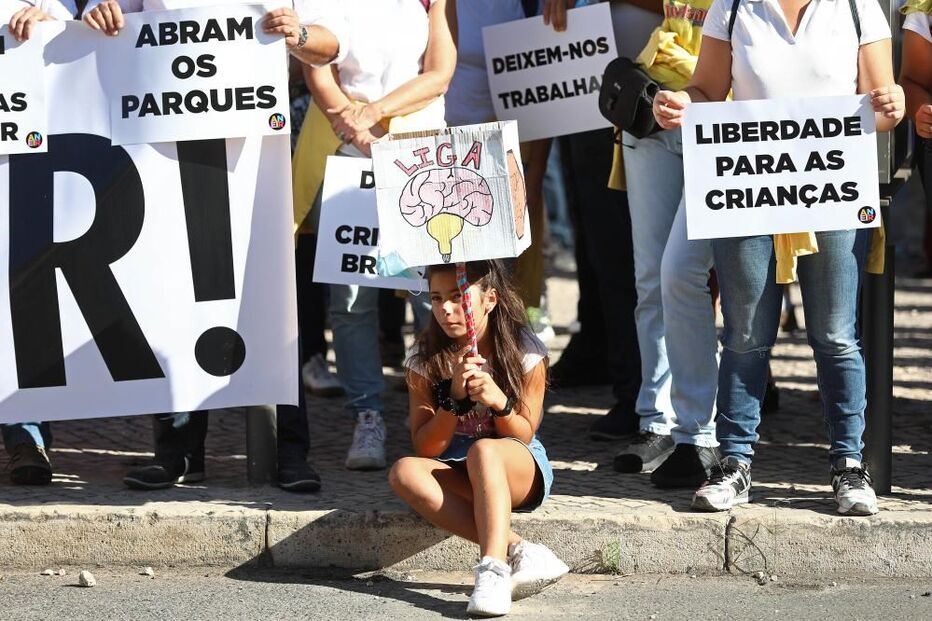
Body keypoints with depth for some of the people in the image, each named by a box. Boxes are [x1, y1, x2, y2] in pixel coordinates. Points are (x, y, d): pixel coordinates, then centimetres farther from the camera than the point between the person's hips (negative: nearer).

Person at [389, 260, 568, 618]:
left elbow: (523, 435, -5)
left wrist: (499, 401, -26)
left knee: (483, 451, -37)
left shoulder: (524, 352, -6)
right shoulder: (426, 360, -3)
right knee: (404, 472, -31)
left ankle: (493, 568, -51)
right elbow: (425, 449, -7)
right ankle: (517, 549, -37)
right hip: (455, 475, 2)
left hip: (521, 469, -2)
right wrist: (455, 397, -23)